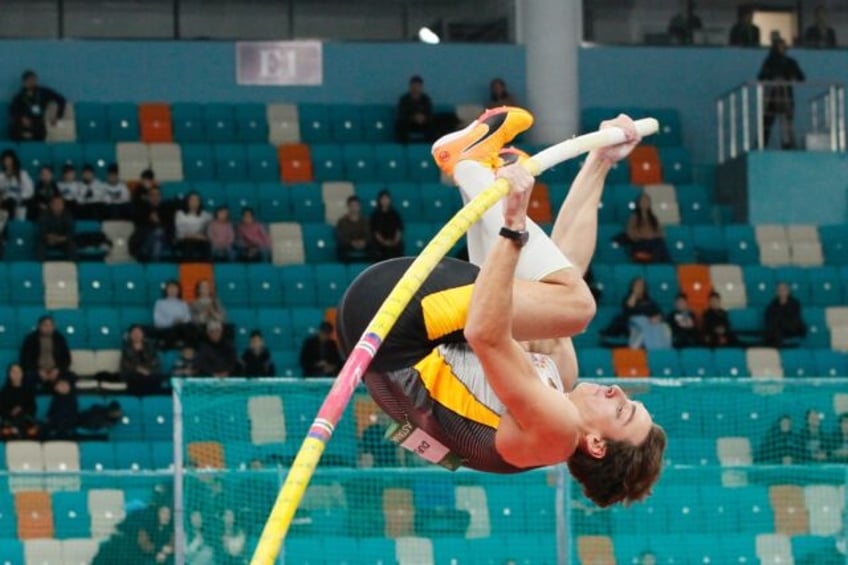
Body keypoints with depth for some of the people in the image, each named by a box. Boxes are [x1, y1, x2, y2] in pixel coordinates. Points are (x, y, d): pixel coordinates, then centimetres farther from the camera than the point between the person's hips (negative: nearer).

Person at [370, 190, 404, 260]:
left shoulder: (395, 213, 11)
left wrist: (396, 240, -10)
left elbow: (400, 228, 5)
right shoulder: (375, 214, 6)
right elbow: (374, 231, 0)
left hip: (395, 245, 2)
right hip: (380, 246, -2)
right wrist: (383, 241, -12)